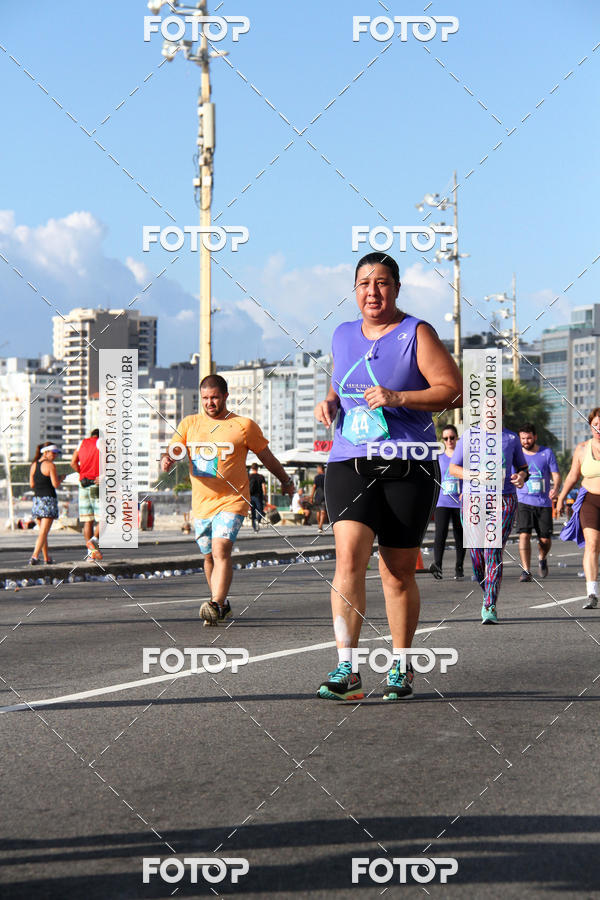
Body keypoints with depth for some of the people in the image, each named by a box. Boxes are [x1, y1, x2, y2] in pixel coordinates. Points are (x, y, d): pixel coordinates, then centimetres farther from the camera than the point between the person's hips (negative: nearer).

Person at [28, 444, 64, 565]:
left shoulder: (33, 465, 9)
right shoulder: (50, 465, -11)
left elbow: (32, 484, 12)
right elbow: (55, 484, -12)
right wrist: (61, 478, 7)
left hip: (36, 499, 7)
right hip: (49, 499, -7)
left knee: (42, 531, 16)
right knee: (44, 532, -8)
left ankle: (46, 558, 21)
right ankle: (35, 556, -20)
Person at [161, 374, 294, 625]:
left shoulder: (244, 426, 1)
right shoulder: (189, 424, 9)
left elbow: (267, 457, 12)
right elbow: (173, 451, 1)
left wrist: (286, 481, 24)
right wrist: (167, 460, -23)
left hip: (232, 501, -4)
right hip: (201, 503, 4)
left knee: (221, 549, -23)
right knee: (209, 557, 13)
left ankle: (216, 606, -31)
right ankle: (222, 605, 31)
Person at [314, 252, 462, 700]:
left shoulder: (416, 334, -1)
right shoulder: (343, 335, 14)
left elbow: (453, 391, -7)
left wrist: (398, 398, -19)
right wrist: (330, 402, 7)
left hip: (408, 467, -3)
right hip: (349, 463, 3)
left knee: (398, 574, 4)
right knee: (349, 556, -16)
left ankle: (402, 666, 20)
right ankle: (347, 667, -17)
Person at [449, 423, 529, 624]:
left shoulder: (511, 438, 10)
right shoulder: (469, 437, 6)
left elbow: (522, 467, 22)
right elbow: (452, 468, 5)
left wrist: (521, 477, -3)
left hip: (504, 501, -1)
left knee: (493, 552, -15)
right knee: (477, 557, 2)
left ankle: (490, 607, -16)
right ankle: (487, 595, 29)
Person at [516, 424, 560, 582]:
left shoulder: (547, 453, 4)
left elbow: (556, 475, -1)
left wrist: (555, 488, -21)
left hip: (544, 503, 0)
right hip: (524, 502, 0)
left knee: (545, 539, 0)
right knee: (524, 534, -18)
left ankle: (542, 558, 34)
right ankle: (526, 571, -18)